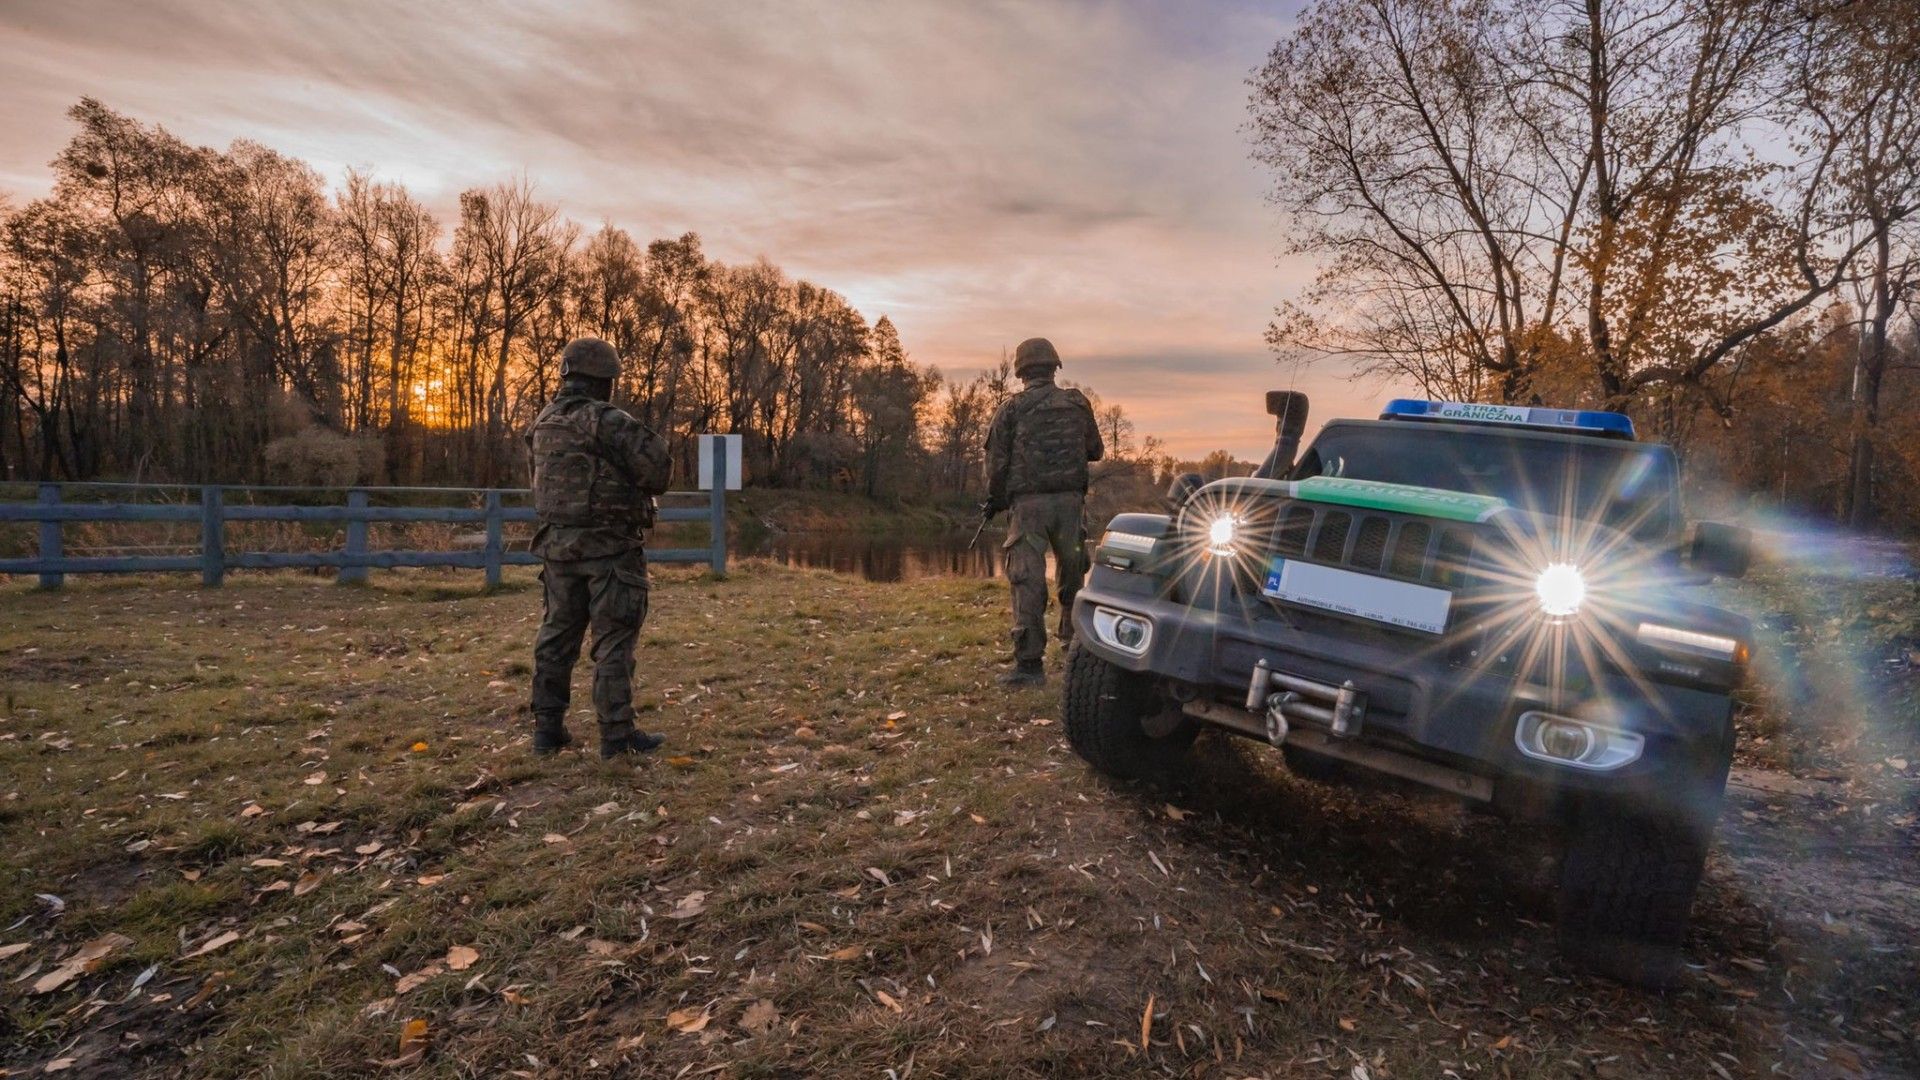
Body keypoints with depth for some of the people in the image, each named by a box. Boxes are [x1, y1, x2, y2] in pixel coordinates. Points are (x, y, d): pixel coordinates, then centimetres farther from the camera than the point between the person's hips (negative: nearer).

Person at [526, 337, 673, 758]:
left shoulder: (543, 423, 9)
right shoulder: (605, 421, -15)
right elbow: (656, 460, -21)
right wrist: (647, 487, 2)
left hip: (557, 544, 7)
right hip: (607, 548, -7)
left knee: (557, 634, 15)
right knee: (613, 641, 0)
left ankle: (547, 727, 22)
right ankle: (616, 734, 4)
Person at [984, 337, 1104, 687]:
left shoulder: (1012, 409, -2)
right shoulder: (1077, 404, 6)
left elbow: (996, 461, -1)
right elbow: (1096, 451, 15)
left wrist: (994, 500, 14)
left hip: (1028, 503, -3)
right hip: (1069, 500, 3)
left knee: (1028, 580, -4)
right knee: (1072, 570, 22)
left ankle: (1030, 664, -6)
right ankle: (1073, 634, 38)